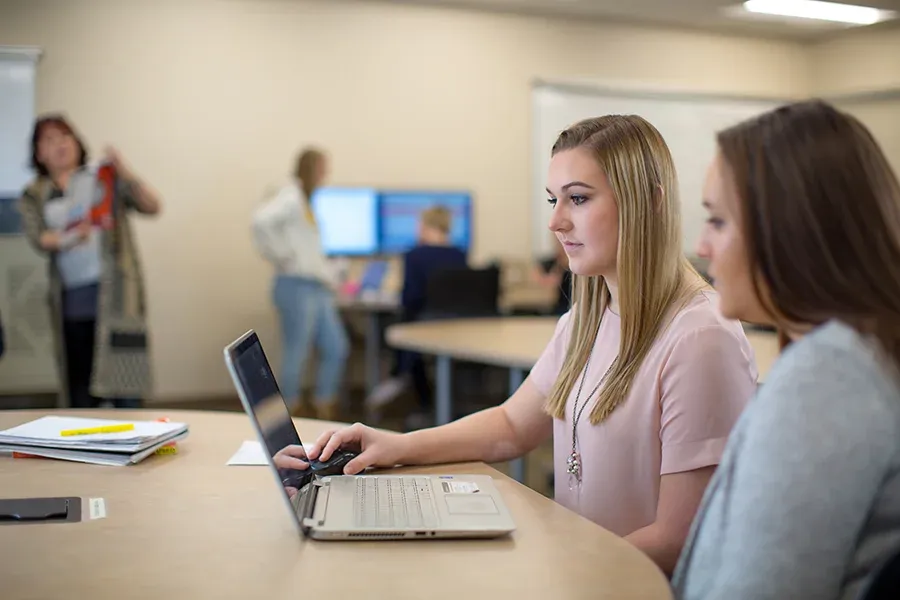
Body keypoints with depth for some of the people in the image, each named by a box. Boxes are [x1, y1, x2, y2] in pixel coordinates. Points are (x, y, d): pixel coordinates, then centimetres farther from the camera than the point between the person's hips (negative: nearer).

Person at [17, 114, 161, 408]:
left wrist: (127, 175, -16)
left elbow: (152, 206, 0)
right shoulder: (33, 197, 14)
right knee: (78, 395, 5)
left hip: (114, 293, -2)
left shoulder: (105, 177, 10)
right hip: (71, 301, 3)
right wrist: (68, 238, -24)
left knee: (124, 384, -10)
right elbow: (37, 238, -4)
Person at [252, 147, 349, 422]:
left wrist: (328, 283, 14)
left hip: (318, 288, 9)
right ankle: (293, 415, 8)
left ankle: (325, 414, 17)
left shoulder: (308, 200, 18)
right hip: (297, 286, -9)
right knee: (296, 354, -2)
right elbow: (261, 221, -27)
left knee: (336, 348, 9)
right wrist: (281, 255, -18)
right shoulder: (291, 196, -10)